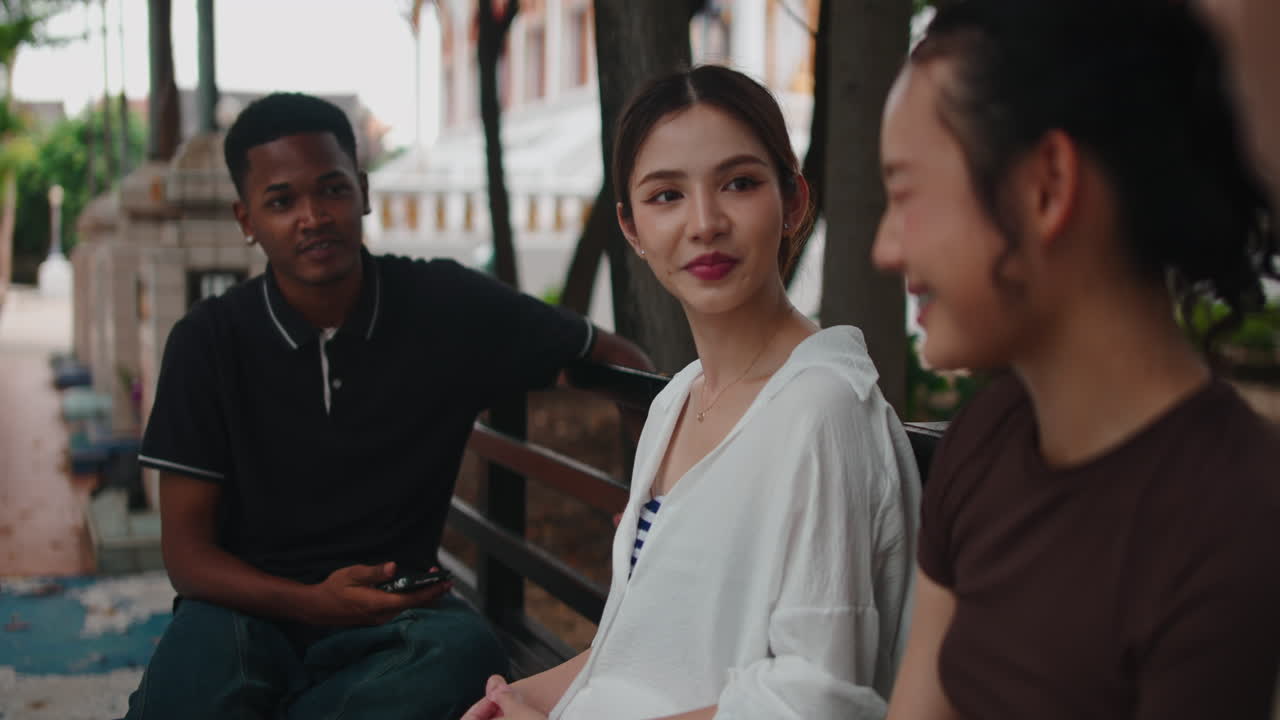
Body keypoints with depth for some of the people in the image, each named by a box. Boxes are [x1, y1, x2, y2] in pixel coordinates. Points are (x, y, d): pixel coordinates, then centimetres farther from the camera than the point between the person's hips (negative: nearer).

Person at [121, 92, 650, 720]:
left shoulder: (446, 306, 0)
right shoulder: (209, 340, 0)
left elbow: (615, 358, 10)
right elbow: (186, 550, -1)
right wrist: (311, 602, -21)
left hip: (393, 611, 3)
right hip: (248, 604, -2)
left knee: (463, 651, -34)